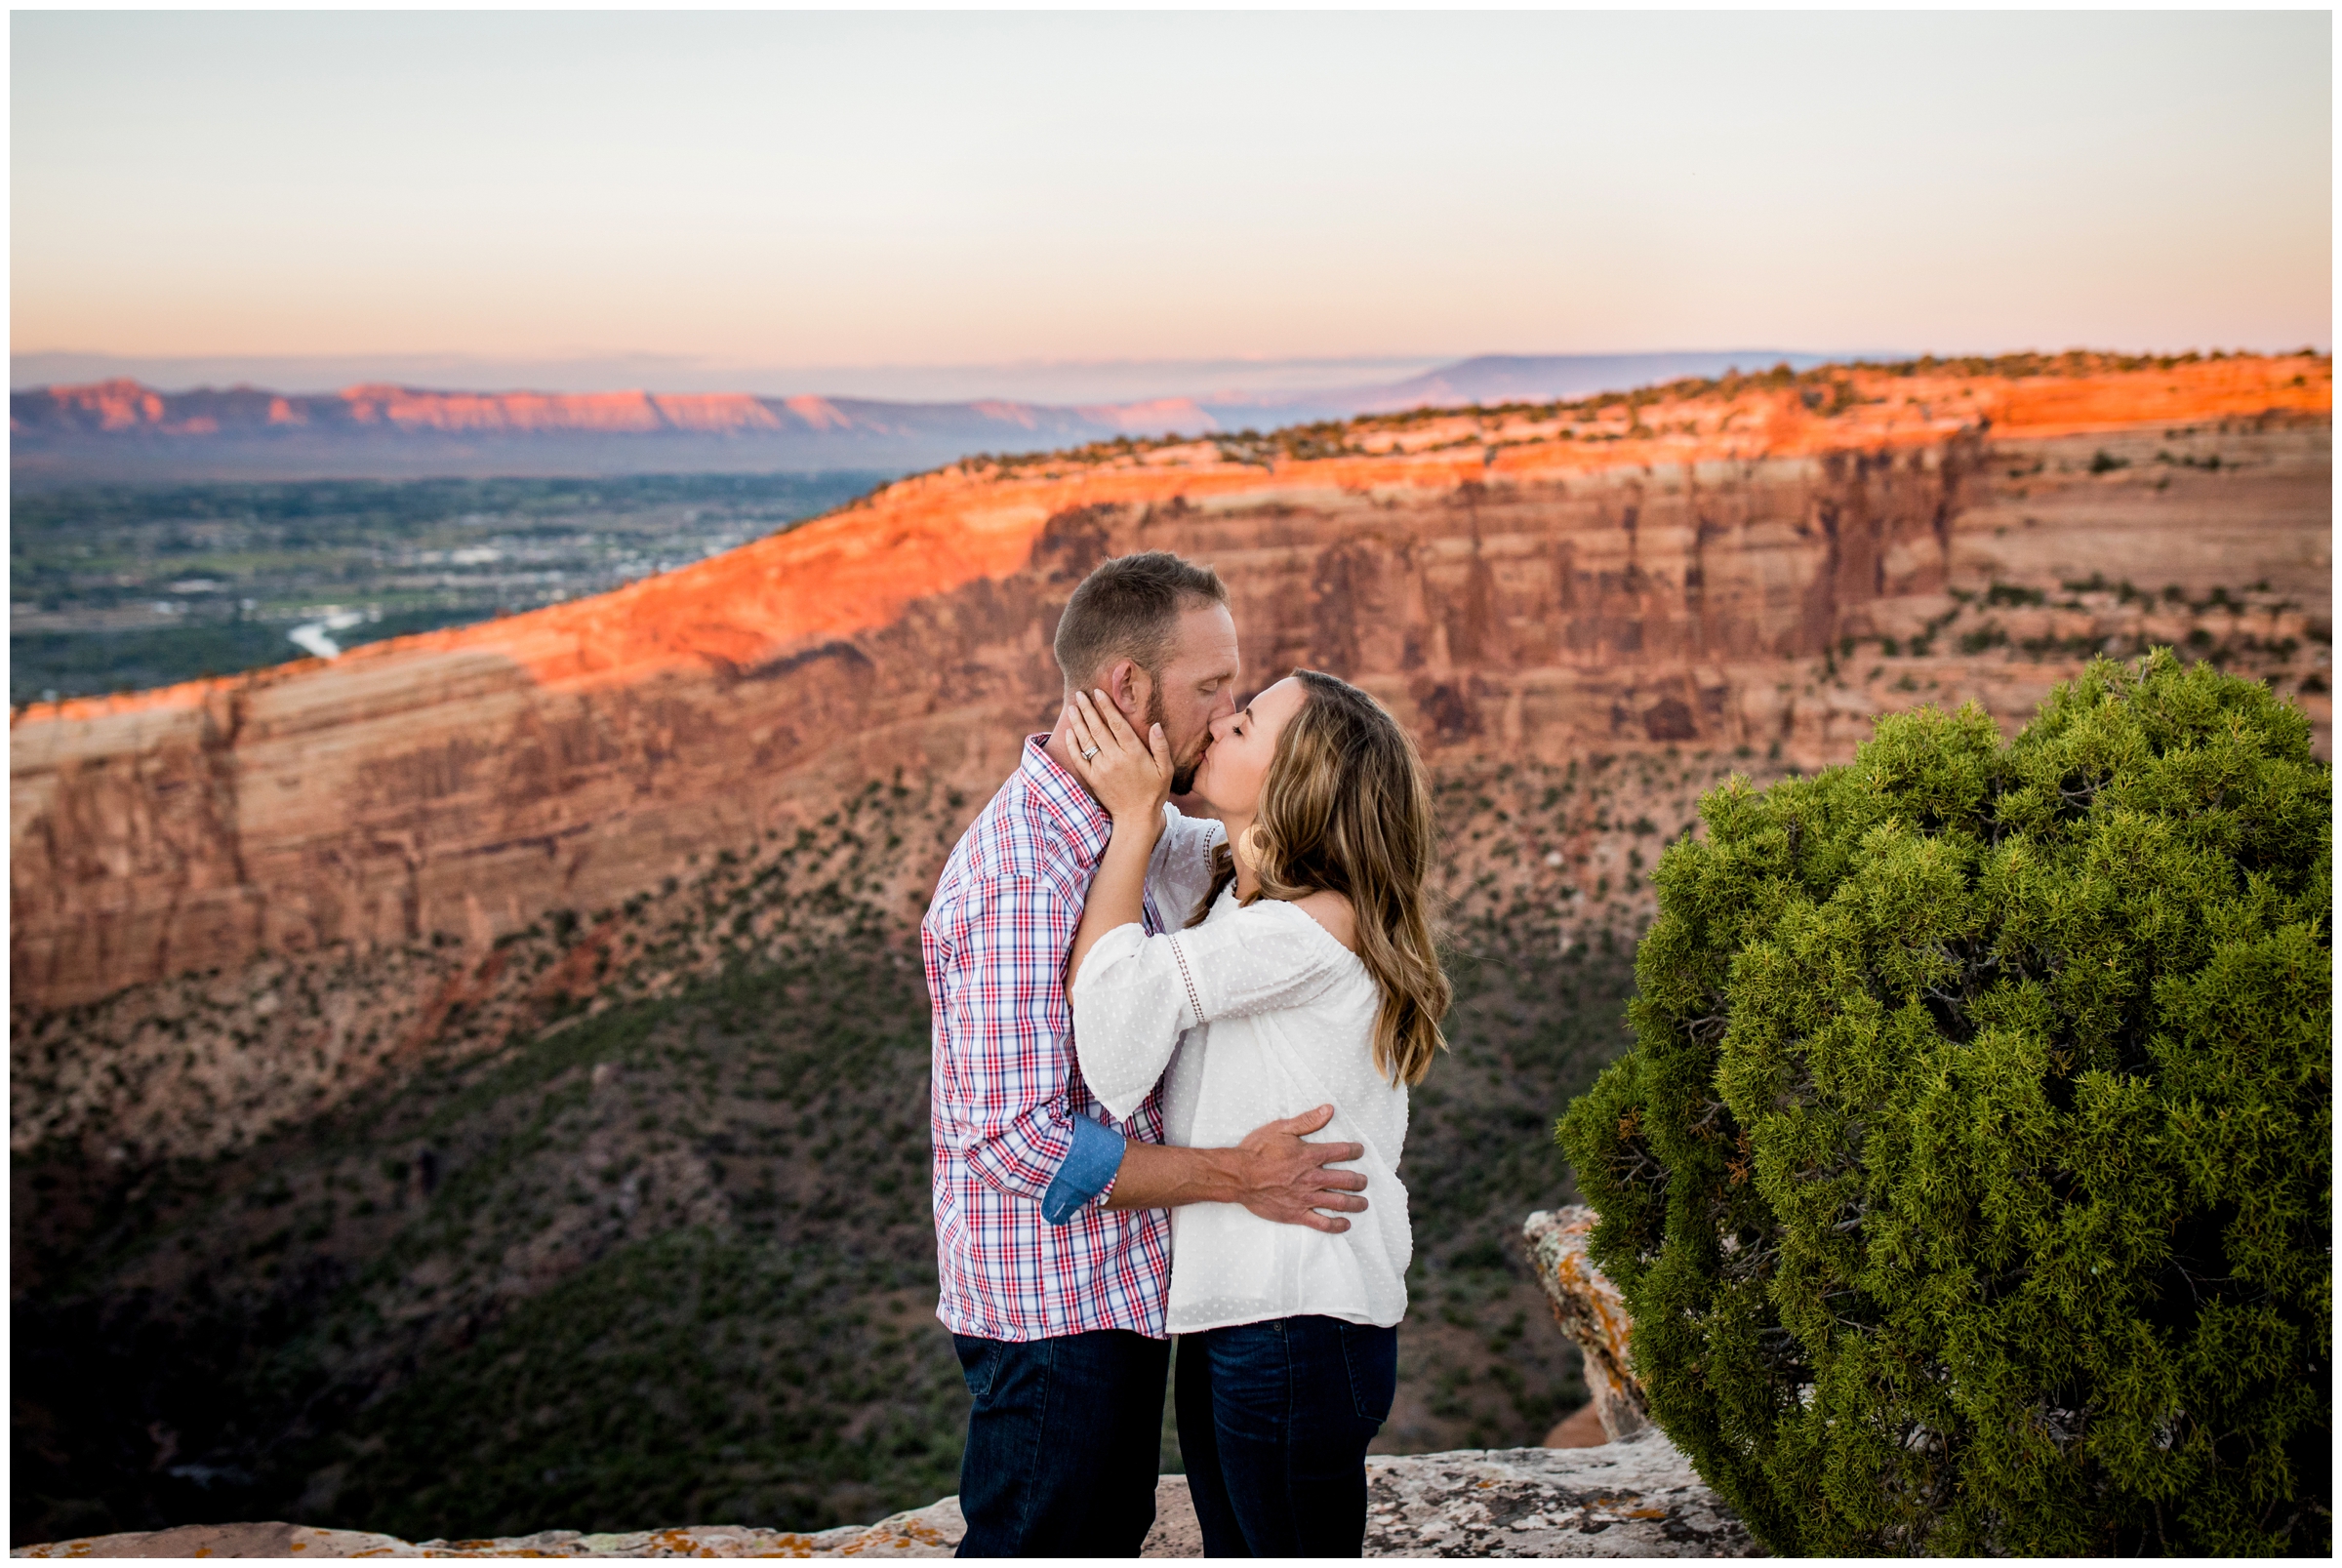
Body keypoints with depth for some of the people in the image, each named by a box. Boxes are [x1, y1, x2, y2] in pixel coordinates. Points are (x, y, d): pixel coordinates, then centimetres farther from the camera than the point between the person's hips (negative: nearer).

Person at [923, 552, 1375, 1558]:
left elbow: (1212, 850, 29)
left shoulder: (1128, 832, 4)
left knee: (1108, 1537, 23)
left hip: (1122, 1288, 9)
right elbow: (1015, 1139, -29)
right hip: (1055, 1311, -9)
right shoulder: (1019, 877, -26)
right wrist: (1233, 1176, -24)